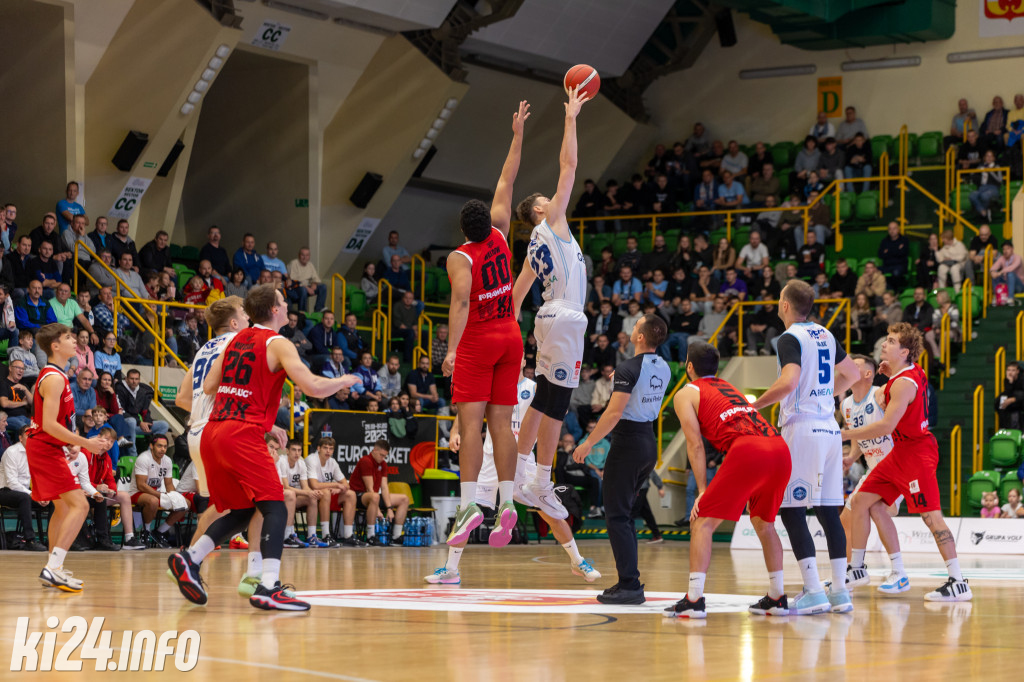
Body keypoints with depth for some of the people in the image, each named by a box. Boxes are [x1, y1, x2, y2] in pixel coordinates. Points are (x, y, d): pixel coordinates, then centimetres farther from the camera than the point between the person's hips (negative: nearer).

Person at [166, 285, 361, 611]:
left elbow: (208, 386, 21)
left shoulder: (236, 340, 18)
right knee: (274, 508, -8)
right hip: (242, 435, -8)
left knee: (241, 511, 18)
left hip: (211, 434, 8)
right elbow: (313, 388, -14)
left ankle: (189, 559, 6)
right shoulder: (278, 343, -4)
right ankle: (268, 587, -22)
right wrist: (343, 381, 5)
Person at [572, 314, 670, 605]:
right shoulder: (663, 368, 7)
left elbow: (614, 412, -22)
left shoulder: (628, 369, -17)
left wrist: (588, 443, -15)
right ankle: (629, 582, 17)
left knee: (616, 516, -4)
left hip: (628, 443, -8)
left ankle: (630, 584, -10)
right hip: (650, 441, 8)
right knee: (624, 514, 17)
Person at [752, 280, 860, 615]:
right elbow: (851, 374, 26)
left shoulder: (790, 338, -9)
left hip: (802, 428, -8)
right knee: (828, 512, 9)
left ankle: (813, 592, -9)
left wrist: (754, 406, -14)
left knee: (792, 511, -4)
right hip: (829, 429, 8)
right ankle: (840, 591, 9)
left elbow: (788, 382, -24)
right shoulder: (825, 335, 15)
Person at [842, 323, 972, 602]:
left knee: (930, 514, -14)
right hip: (900, 452, 10)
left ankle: (958, 583, -15)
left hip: (917, 452, -10)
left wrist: (844, 434, -22)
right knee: (861, 500, 12)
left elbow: (886, 425, -28)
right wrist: (890, 372, 12)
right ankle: (856, 567, 22)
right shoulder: (915, 371, 7)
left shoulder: (903, 384, -21)